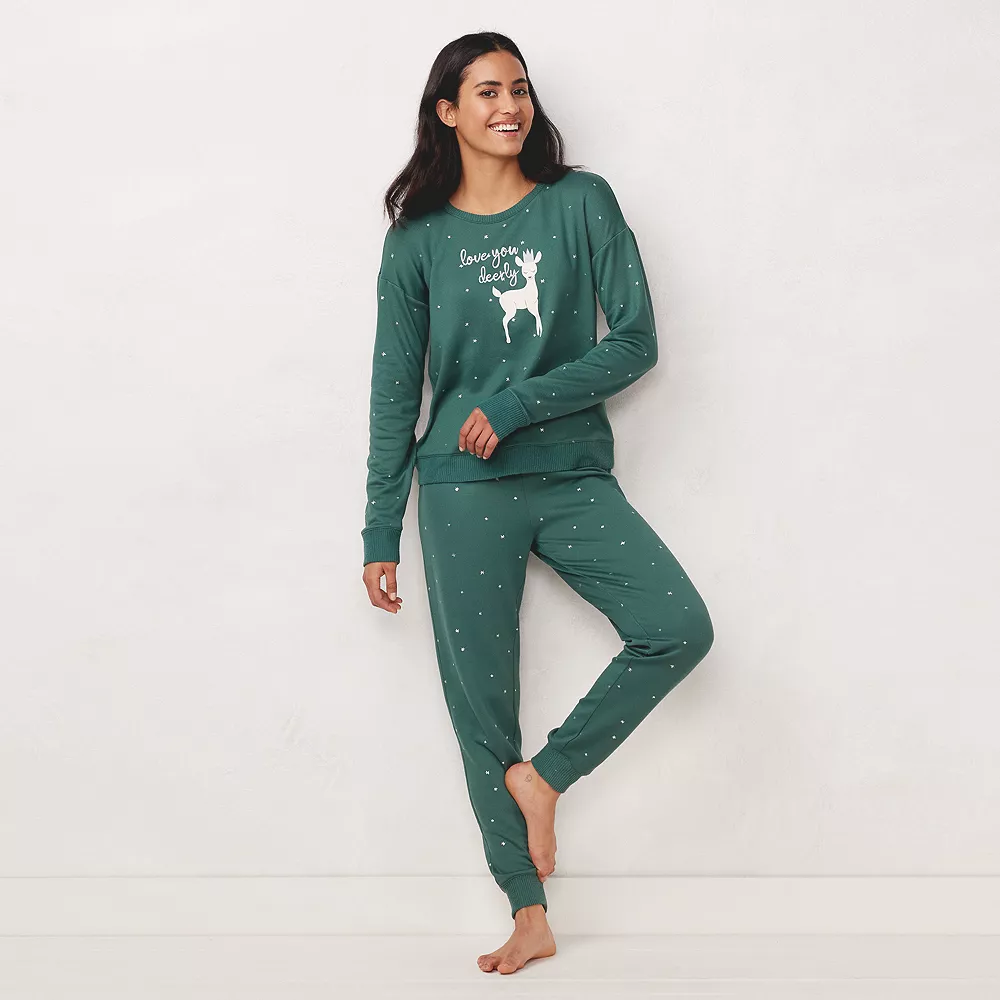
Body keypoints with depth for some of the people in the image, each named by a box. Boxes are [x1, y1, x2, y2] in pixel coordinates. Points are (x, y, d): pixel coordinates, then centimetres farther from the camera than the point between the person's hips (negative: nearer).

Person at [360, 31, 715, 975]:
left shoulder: (582, 203, 4)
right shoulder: (418, 237, 5)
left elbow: (635, 341, -3)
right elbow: (394, 392, 5)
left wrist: (516, 407, -13)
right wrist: (380, 534, 3)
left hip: (575, 478, 1)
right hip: (464, 491, -1)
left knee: (680, 628, -16)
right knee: (481, 703, 0)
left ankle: (543, 774, 4)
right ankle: (529, 914, 13)